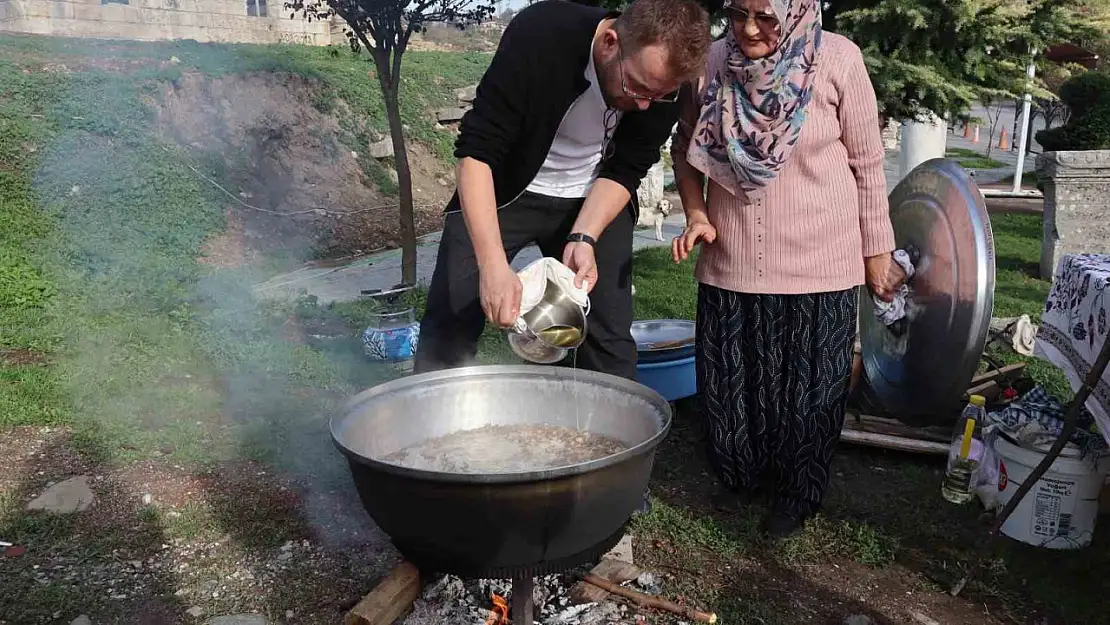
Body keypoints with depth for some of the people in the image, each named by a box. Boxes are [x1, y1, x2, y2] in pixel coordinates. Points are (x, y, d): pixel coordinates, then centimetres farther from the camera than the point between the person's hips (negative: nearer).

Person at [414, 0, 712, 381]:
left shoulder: (663, 87, -19)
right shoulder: (539, 35, -30)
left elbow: (623, 172, -9)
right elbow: (476, 152, -30)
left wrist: (583, 238, -26)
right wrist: (493, 264, -40)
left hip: (594, 201, 3)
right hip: (500, 192, -2)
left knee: (610, 337, -1)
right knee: (447, 329, -4)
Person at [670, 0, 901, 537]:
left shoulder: (838, 60, -10)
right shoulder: (710, 63, -4)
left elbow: (867, 164, -3)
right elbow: (685, 150, 11)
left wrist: (877, 252, 1)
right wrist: (696, 213, -4)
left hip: (817, 266, -2)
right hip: (731, 264, 3)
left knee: (807, 391, 10)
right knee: (727, 384, 13)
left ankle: (797, 496, 34)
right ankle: (742, 475, 40)